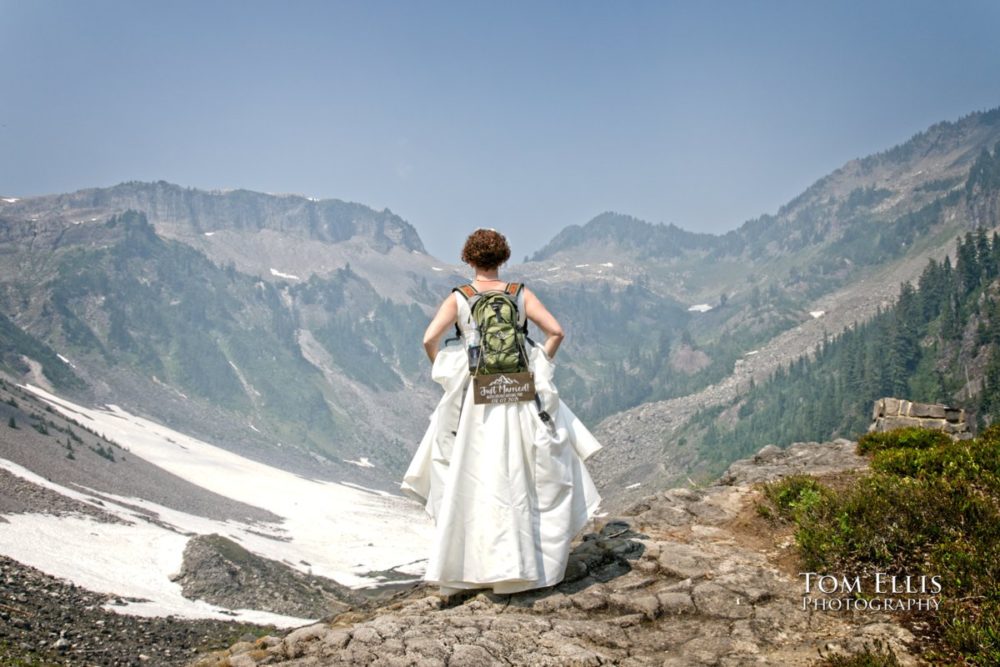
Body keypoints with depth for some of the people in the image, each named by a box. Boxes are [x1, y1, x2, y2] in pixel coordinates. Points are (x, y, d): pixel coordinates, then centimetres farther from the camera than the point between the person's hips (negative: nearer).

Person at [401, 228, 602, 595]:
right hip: (520, 394, 0)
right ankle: (523, 563, 13)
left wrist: (443, 373, 5)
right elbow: (556, 332, -4)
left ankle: (457, 567, 9)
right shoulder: (521, 294, 2)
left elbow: (430, 339, -11)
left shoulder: (458, 298, 0)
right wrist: (538, 368, 8)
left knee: (468, 482, 6)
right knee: (523, 479, 10)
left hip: (473, 395, 0)